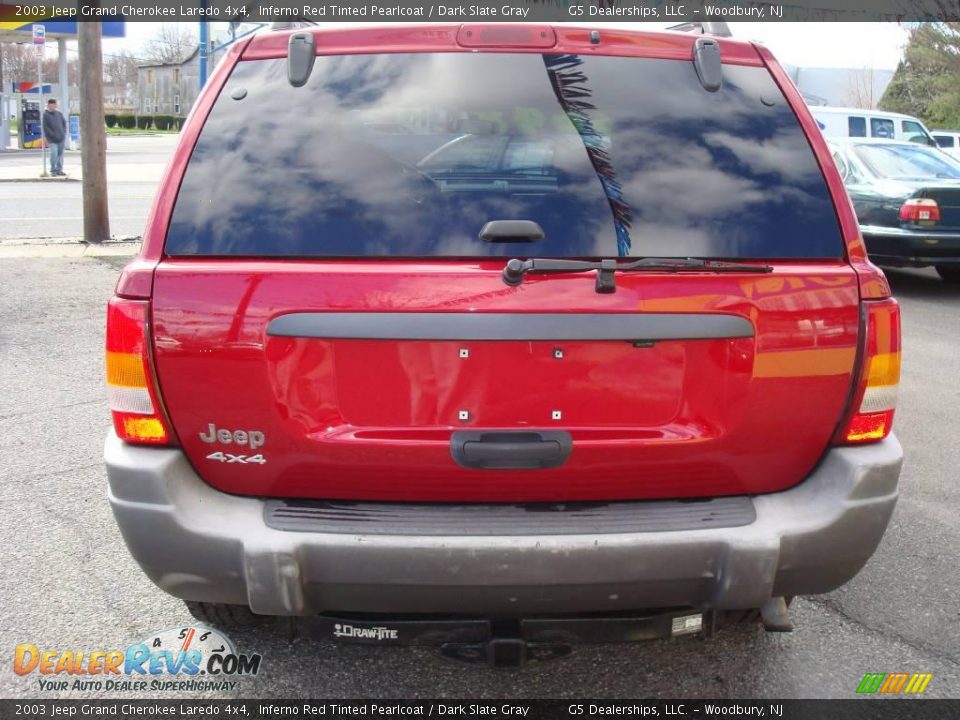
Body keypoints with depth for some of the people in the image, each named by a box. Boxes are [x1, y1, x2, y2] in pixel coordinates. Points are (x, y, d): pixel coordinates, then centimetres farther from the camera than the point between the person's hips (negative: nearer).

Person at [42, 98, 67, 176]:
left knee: (60, 154, 9)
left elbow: (64, 123, 19)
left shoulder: (59, 113, 13)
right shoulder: (45, 115, -5)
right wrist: (53, 135, -14)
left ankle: (59, 170, 16)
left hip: (61, 138, 6)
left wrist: (64, 133, 7)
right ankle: (53, 170, 1)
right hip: (52, 140, -6)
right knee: (54, 154, -11)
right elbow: (45, 128, -10)